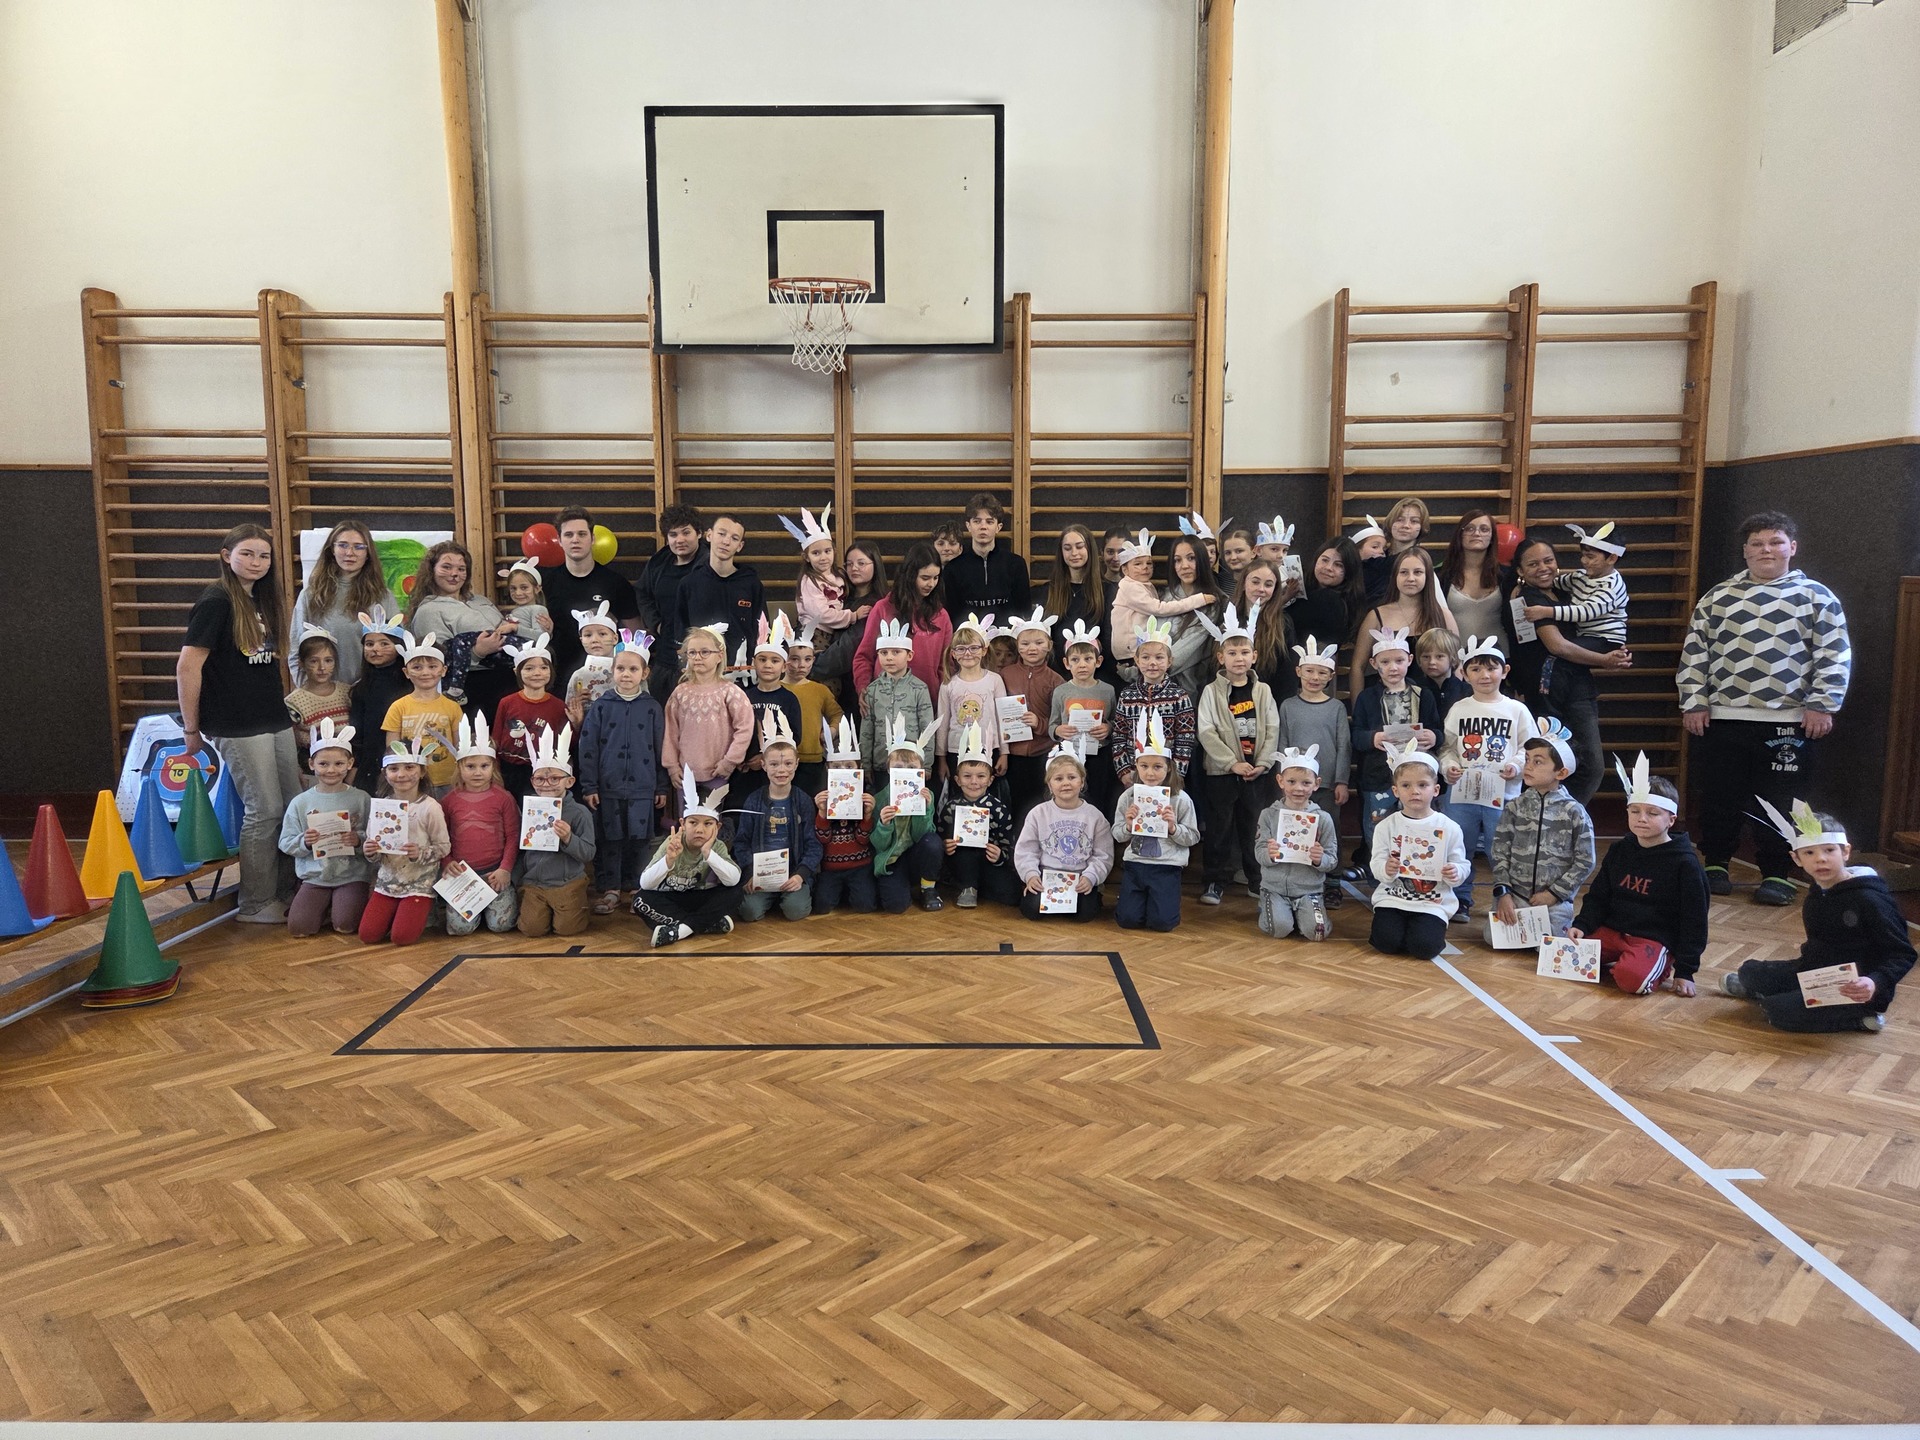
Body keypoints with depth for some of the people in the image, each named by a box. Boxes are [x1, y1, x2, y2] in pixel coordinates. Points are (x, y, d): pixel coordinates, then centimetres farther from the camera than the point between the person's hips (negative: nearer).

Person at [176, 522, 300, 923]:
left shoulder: (262, 599, 12)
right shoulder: (216, 602, -12)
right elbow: (187, 667, -15)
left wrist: (281, 698, 12)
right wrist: (192, 730, -11)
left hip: (276, 721, 8)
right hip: (237, 726, -8)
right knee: (265, 811, -4)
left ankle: (286, 890, 22)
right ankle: (255, 905, 9)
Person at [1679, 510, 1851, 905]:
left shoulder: (1817, 597, 4)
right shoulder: (1718, 598, 9)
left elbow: (1835, 657, 1)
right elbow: (1694, 653, 8)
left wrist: (1822, 705, -6)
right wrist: (1693, 703, 2)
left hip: (1790, 721, -2)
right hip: (1722, 720, 2)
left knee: (1779, 802, 3)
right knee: (1720, 798, 9)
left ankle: (1776, 875, 14)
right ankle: (1716, 864, 23)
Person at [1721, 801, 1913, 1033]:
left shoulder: (1869, 899, -22)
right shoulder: (1818, 891, 3)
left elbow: (1903, 954, -22)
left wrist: (1876, 983, -36)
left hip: (1855, 990, -8)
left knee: (1779, 1011, -23)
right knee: (1750, 971, 7)